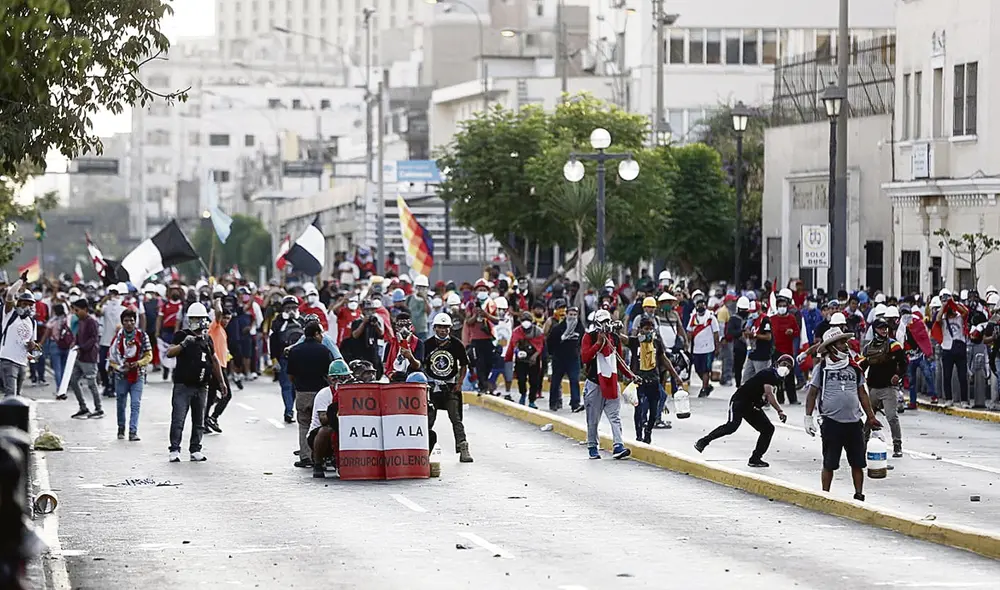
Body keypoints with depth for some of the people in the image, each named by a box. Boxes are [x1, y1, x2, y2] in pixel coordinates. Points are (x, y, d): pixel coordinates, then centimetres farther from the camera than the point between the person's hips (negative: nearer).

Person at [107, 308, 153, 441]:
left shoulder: (142, 336, 0)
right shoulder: (118, 336, 1)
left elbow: (149, 356, 3)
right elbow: (111, 355, 5)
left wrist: (138, 363, -13)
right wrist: (119, 366, -11)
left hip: (137, 375, -1)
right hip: (121, 375, 1)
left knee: (135, 404, -9)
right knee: (121, 404, 10)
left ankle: (133, 431, -10)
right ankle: (121, 429, 28)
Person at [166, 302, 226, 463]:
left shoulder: (207, 339, 12)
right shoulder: (182, 335, -3)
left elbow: (214, 361, 23)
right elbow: (169, 353, -16)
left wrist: (221, 382, 24)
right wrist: (183, 344, -32)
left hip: (201, 387, 5)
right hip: (183, 385, -5)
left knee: (199, 422, 9)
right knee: (178, 420, -8)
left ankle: (195, 450, 15)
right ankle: (174, 450, -5)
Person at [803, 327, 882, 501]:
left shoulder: (854, 368, 10)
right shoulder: (822, 368, -1)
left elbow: (862, 394, 16)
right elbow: (812, 394, 2)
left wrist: (870, 417, 15)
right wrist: (808, 417, -3)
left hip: (854, 422, 3)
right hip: (832, 422, -3)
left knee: (857, 463, 5)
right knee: (829, 464, 4)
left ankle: (859, 495, 16)